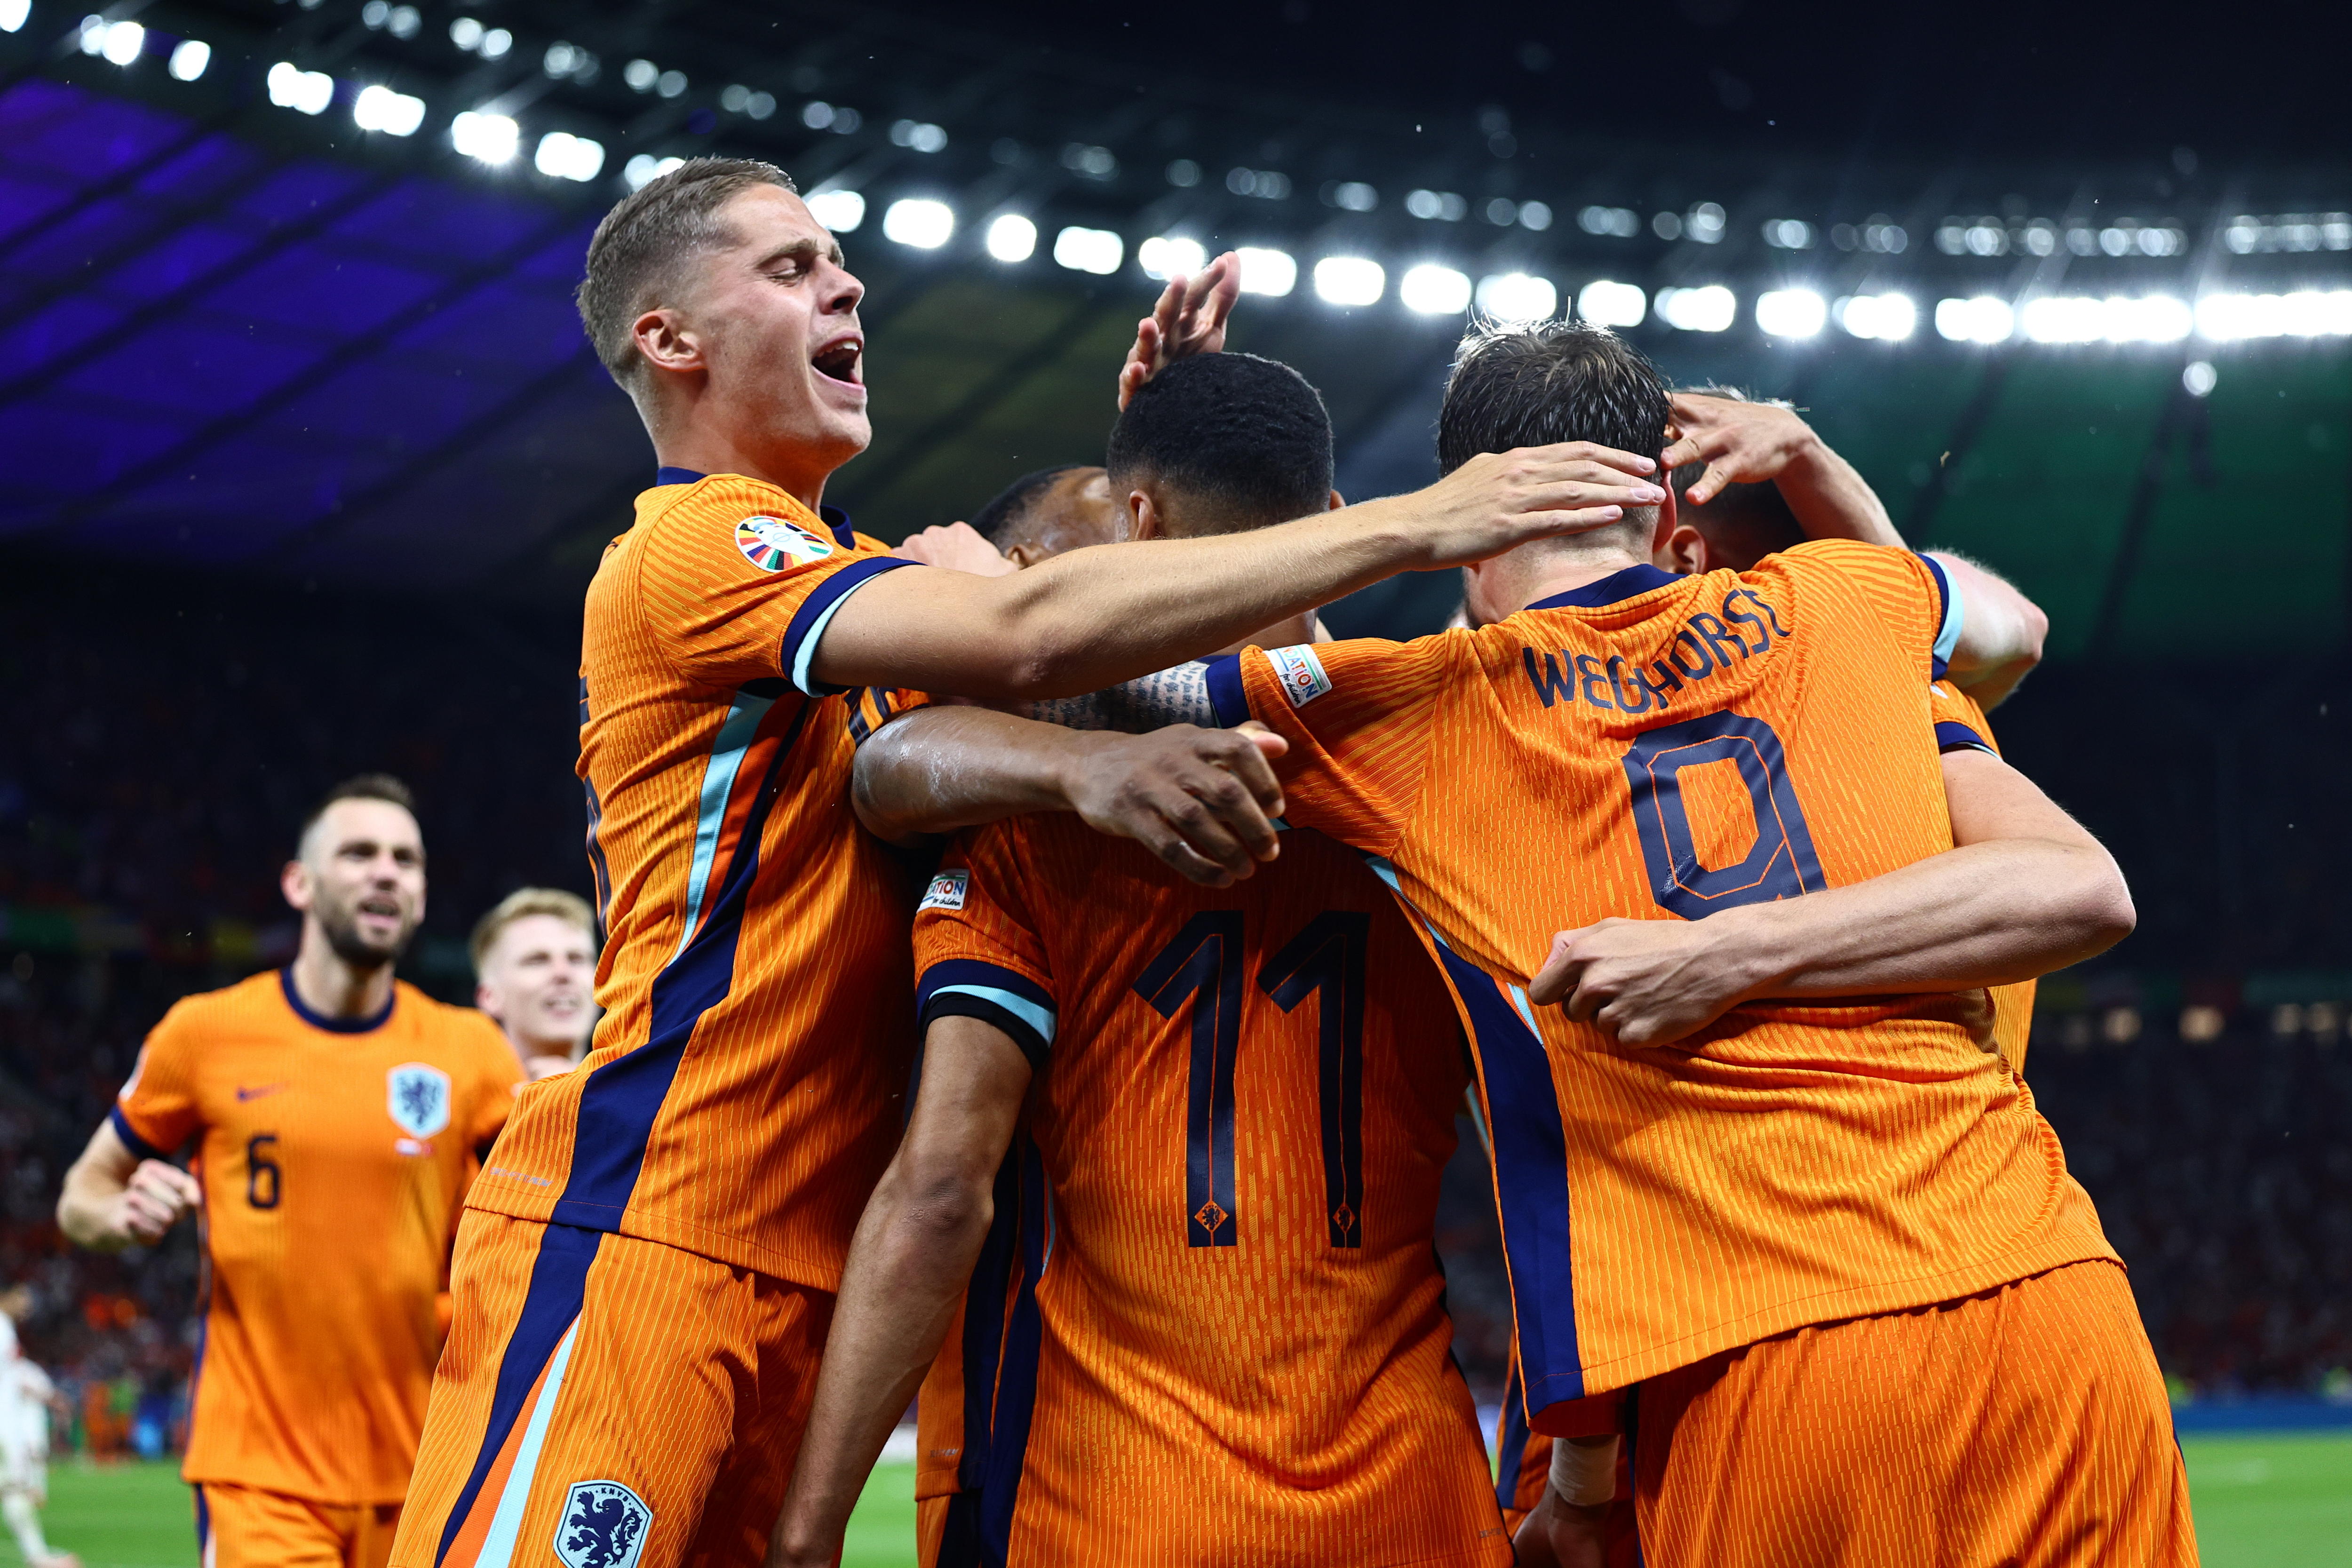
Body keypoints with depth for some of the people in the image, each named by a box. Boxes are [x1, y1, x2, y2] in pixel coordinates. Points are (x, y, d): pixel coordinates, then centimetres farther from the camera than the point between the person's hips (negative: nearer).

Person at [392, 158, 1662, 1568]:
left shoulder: (845, 570, 22)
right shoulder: (695, 540, -9)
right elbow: (1024, 635, -23)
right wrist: (1415, 525, -22)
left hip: (796, 1270, 9)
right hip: (636, 1238, -9)